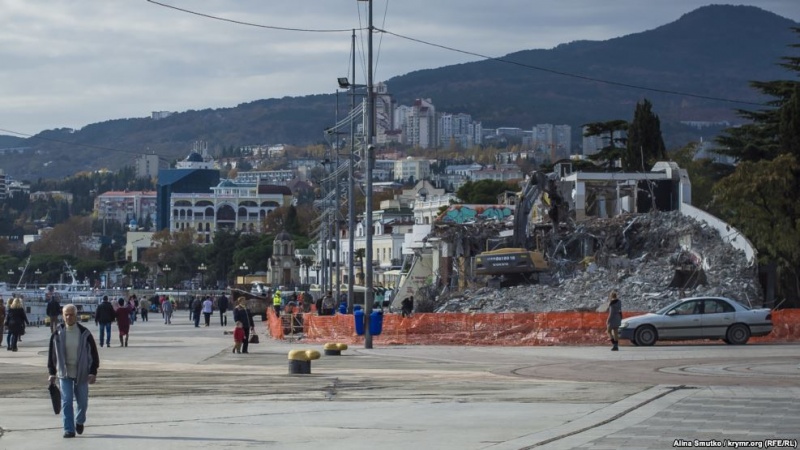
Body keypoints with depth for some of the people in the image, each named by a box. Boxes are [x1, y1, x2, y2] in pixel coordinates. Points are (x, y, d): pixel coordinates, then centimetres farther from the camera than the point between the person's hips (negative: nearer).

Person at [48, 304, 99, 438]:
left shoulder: (85, 333, -5)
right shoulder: (57, 334, -2)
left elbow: (94, 354, -1)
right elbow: (51, 354, 6)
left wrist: (93, 372, -8)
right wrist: (52, 373, 3)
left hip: (81, 374, 0)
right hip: (64, 373, 0)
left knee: (83, 402, 8)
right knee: (66, 402, -7)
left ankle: (79, 421, 35)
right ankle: (69, 429, -3)